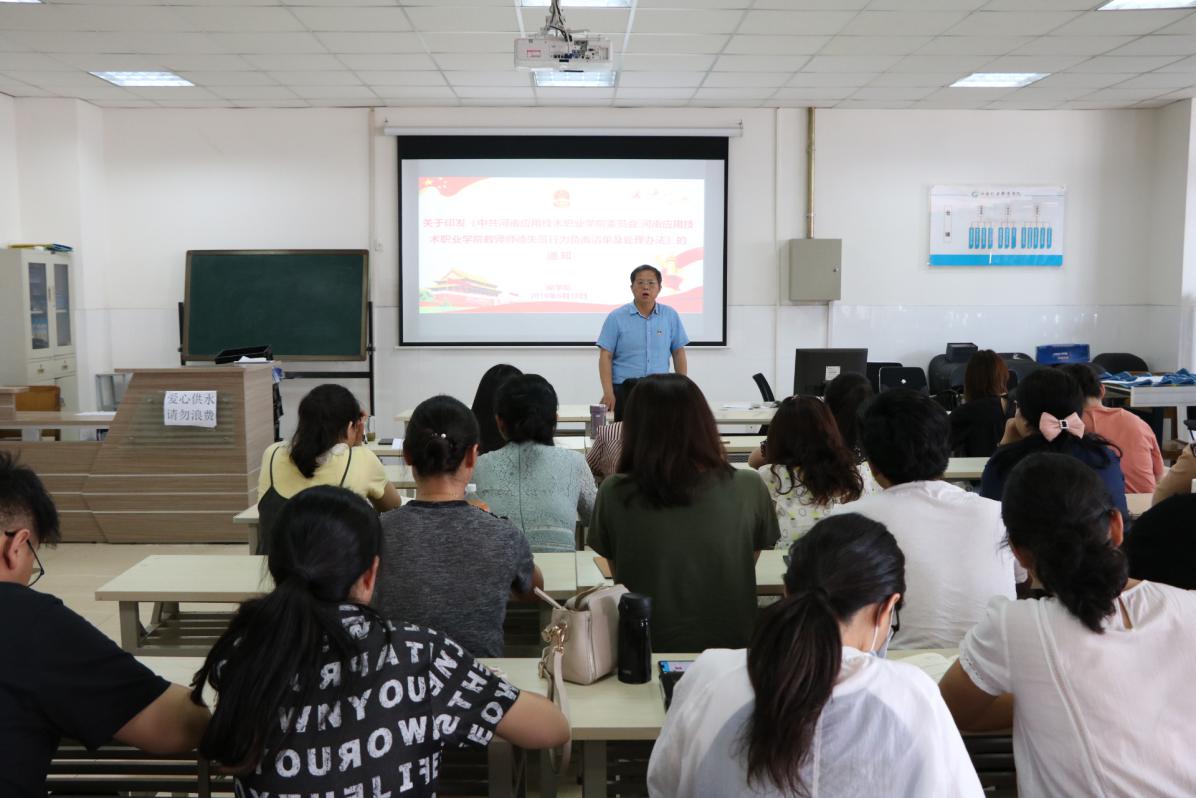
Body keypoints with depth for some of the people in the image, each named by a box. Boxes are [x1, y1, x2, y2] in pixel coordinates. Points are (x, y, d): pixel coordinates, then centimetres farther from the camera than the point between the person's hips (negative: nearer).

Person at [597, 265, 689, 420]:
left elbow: (678, 353, 11)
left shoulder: (670, 316, 6)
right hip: (624, 391, -2)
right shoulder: (616, 317, 0)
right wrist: (608, 393, -11)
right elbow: (605, 357, -2)